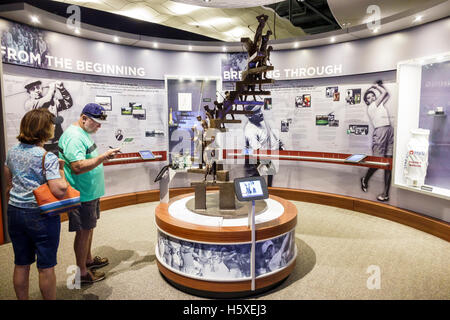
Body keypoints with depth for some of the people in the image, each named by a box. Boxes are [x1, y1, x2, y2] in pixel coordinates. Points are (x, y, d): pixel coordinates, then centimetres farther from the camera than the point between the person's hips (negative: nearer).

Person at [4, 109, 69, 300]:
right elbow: (60, 190, -25)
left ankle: (22, 298, 34)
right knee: (46, 267, 8)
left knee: (21, 264, 19)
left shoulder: (12, 152, 4)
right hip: (41, 216, -7)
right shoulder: (48, 158, -18)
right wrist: (60, 171, -9)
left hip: (14, 212, 7)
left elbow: (8, 180, 19)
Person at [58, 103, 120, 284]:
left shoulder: (83, 133, 12)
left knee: (89, 227, 21)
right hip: (82, 194, -10)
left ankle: (88, 259, 39)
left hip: (90, 192, 10)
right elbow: (78, 167, -31)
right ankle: (82, 273, 16)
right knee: (84, 231, 2)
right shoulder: (74, 136, -22)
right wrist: (103, 157, -31)